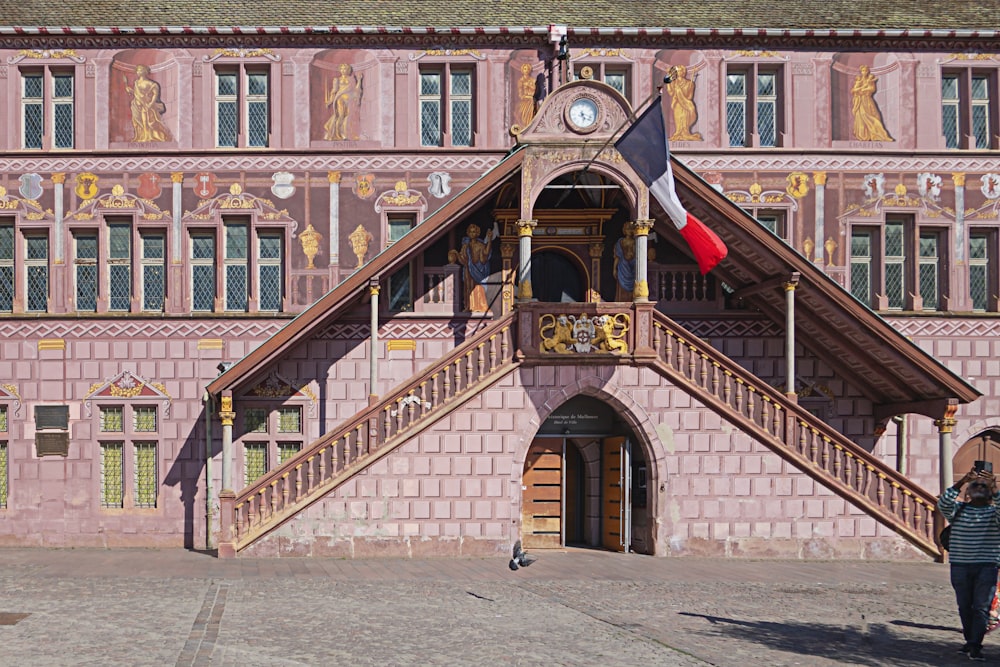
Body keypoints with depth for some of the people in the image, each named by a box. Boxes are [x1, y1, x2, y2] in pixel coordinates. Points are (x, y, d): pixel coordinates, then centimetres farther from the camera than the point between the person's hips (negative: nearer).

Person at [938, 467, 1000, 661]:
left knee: (981, 607, -6)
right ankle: (970, 641, 21)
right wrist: (961, 482, -23)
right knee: (964, 606, 8)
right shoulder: (958, 510, 7)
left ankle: (975, 646, -7)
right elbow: (943, 503, -14)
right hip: (960, 565, 2)